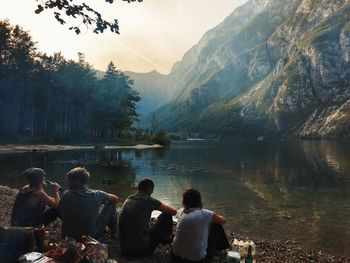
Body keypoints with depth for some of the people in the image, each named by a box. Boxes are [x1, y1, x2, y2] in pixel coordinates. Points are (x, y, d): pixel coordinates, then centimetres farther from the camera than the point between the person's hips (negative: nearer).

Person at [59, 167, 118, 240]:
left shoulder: (66, 195, -16)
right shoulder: (96, 195, -19)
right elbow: (116, 198, -1)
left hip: (68, 237, 3)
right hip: (91, 236, -2)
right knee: (111, 204, 13)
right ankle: (113, 232, 35)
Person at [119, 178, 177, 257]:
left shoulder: (127, 201, 6)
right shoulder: (148, 200, -13)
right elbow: (174, 212, -4)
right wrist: (163, 206, 18)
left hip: (124, 250, 7)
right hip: (142, 250, -7)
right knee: (166, 215, 6)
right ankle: (167, 238, 30)